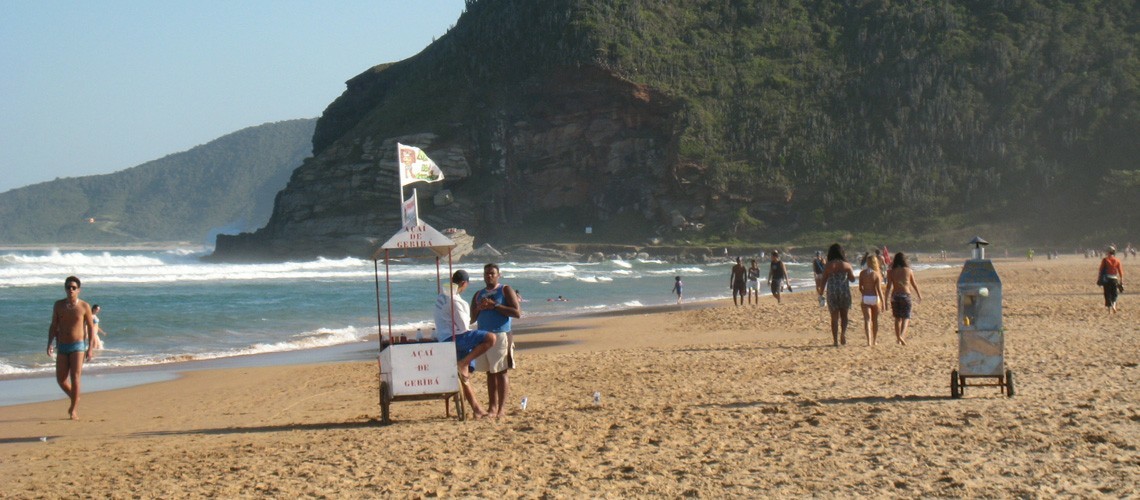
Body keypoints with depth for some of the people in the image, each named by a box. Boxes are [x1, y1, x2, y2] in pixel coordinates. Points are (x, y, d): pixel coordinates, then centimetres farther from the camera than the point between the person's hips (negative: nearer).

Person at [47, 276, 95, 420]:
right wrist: (49, 344, -2)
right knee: (61, 379, 3)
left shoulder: (84, 307, -3)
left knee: (75, 377, -12)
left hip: (78, 345, -4)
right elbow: (53, 326, 9)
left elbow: (91, 328, 0)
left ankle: (74, 410, -3)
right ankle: (75, 399, 30)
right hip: (62, 346, 4)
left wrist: (90, 348, -6)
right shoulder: (59, 305, 5)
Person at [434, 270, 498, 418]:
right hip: (454, 338, -10)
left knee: (464, 376, 12)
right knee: (490, 339, -22)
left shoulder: (441, 297, 14)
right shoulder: (454, 300, -15)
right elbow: (463, 326, -12)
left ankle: (477, 409, 12)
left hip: (443, 339, 10)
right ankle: (463, 364, -20)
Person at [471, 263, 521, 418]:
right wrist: (479, 308, -5)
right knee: (490, 373, 5)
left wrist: (494, 306, -13)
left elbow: (517, 312, -9)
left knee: (501, 372, -5)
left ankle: (501, 408, -6)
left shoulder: (505, 290, 2)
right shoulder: (478, 295, 17)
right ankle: (492, 407, 6)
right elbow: (472, 319, 16)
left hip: (500, 336, -5)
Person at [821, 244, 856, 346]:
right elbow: (852, 279, 4)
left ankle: (835, 340, 5)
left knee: (834, 317, 7)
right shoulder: (846, 265, -3)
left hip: (832, 293, 0)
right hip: (844, 291, 0)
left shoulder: (828, 266, -4)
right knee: (844, 315, 14)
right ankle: (843, 333, -11)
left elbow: (824, 280, -2)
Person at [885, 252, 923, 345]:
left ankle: (898, 338, 20)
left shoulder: (891, 271, 0)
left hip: (895, 295, 2)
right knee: (906, 318, 0)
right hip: (905, 295, -2)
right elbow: (914, 284, 9)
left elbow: (889, 286, -7)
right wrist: (919, 295, 23)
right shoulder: (908, 270, 0)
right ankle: (902, 335, -22)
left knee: (897, 318, 15)